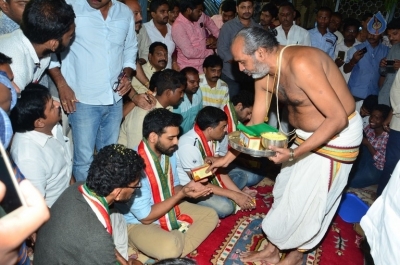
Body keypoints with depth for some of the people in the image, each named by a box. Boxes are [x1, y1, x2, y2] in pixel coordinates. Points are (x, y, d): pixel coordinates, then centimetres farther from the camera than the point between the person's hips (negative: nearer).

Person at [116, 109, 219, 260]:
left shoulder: (169, 152, -7)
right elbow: (146, 217, -25)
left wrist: (187, 188, -14)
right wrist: (182, 194, -25)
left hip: (169, 210, 9)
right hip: (139, 222, -8)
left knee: (211, 215, 4)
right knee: (170, 247, -36)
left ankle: (178, 255, -9)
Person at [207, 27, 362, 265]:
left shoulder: (300, 64, -32)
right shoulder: (264, 75, -6)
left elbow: (339, 118, -30)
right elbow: (256, 123, 4)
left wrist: (295, 153, -32)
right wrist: (227, 158, 6)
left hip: (337, 135, -8)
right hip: (306, 134, 8)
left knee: (310, 202, 4)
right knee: (285, 192, 14)